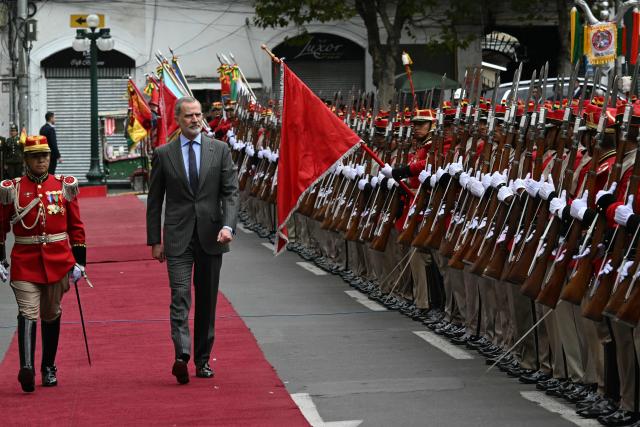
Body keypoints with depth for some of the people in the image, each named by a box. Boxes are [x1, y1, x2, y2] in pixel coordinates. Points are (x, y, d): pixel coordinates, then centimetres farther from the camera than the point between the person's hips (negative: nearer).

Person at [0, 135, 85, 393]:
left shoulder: (64, 186, 4)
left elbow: (76, 226, 8)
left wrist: (79, 261, 4)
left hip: (58, 262, 2)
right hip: (25, 263, -2)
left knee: (51, 315, 12)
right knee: (28, 313, -16)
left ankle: (49, 368, 26)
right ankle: (27, 367, -28)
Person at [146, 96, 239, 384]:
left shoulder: (220, 150, 5)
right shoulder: (163, 154, 3)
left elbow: (230, 191, 1)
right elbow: (154, 200, 7)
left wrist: (227, 225, -15)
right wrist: (154, 240, 3)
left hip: (211, 236, 2)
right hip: (178, 238, -2)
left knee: (207, 301, 8)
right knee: (180, 296, -14)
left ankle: (203, 360, 17)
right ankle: (182, 355, -25)